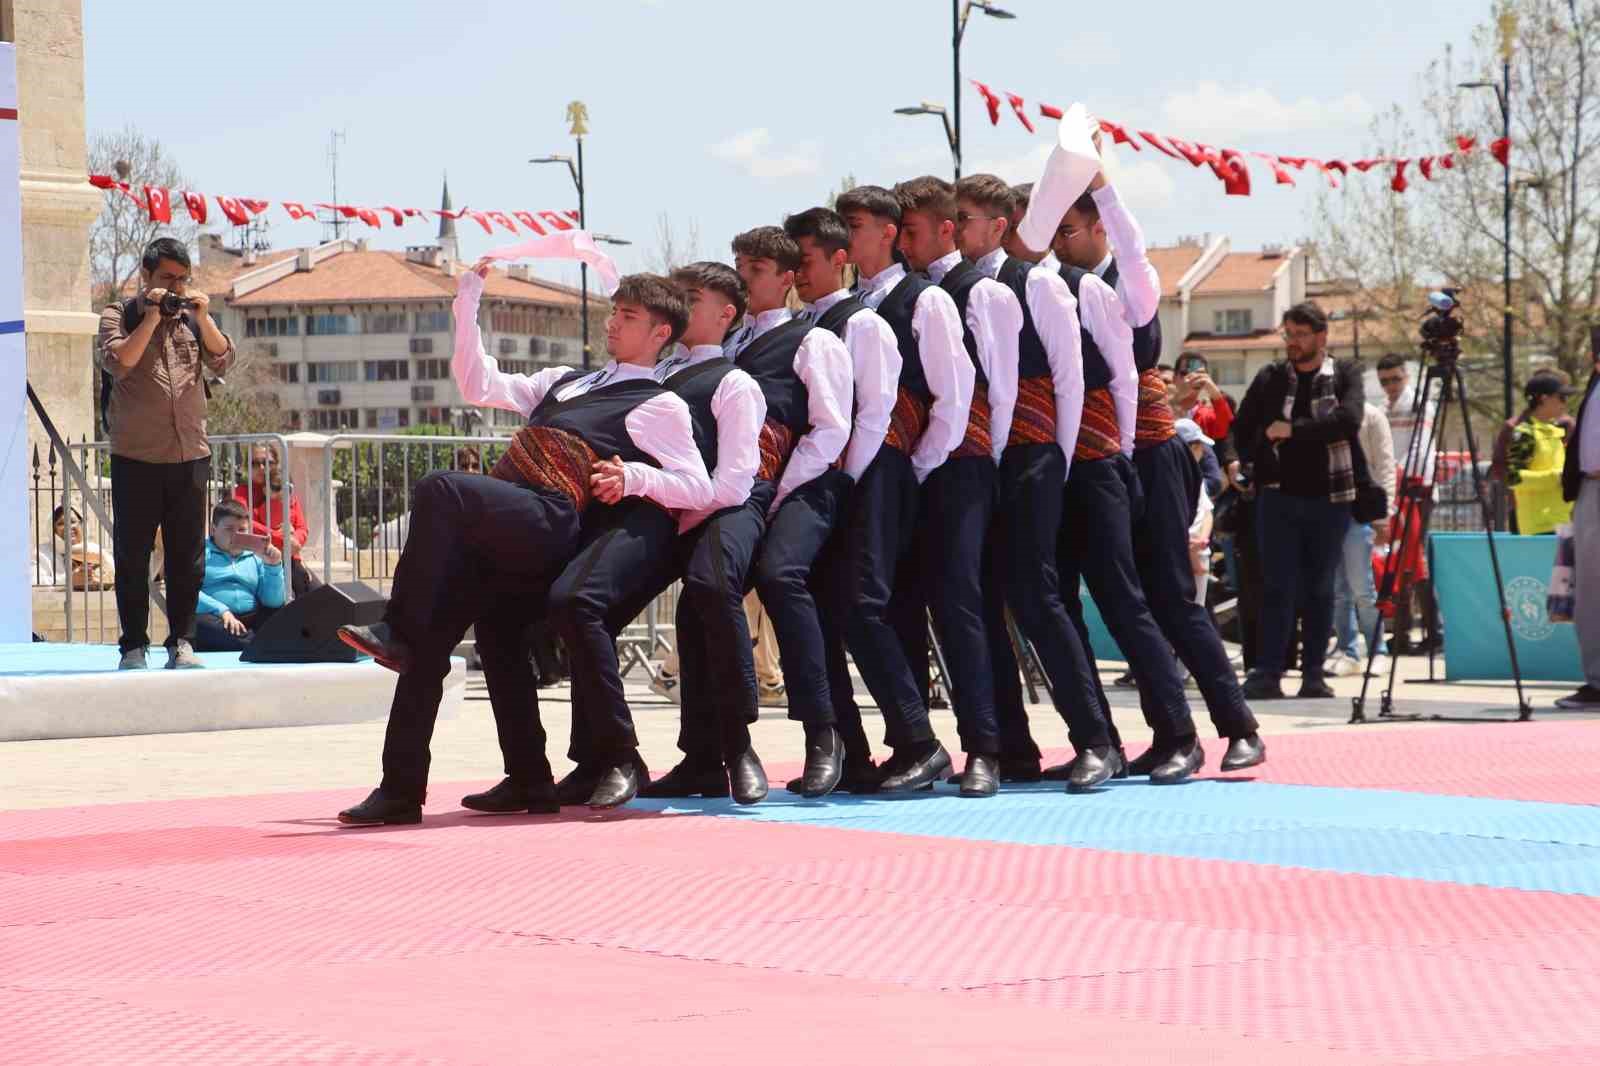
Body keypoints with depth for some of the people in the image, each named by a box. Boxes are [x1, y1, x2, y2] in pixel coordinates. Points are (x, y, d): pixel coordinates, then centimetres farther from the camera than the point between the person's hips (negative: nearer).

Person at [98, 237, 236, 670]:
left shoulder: (194, 317, 14)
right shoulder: (118, 316, 4)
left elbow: (222, 361, 4)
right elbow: (119, 362, -12)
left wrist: (202, 318, -7)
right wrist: (152, 318, -13)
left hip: (189, 454, 3)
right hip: (136, 456, -3)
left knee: (188, 554, 4)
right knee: (133, 554, 0)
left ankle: (181, 642, 10)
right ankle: (133, 645, 5)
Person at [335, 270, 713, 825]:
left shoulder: (661, 406, 10)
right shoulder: (565, 381, 33)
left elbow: (698, 488, 2)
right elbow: (478, 384, 33)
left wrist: (635, 476, -14)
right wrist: (468, 301, 28)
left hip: (546, 523, -7)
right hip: (495, 528, 7)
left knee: (439, 490, -33)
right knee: (431, 640, -7)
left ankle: (396, 630, -27)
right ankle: (401, 789, -6)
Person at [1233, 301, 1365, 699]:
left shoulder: (1345, 374, 3)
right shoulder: (1270, 378, 8)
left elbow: (1349, 419, -15)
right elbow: (1242, 429, 14)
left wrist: (1293, 430, -17)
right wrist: (1260, 465, 4)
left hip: (1329, 500, -1)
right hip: (1278, 498, 1)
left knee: (1320, 589, 4)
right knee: (1277, 587, -6)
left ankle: (1314, 674, 9)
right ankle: (1267, 673, -9)